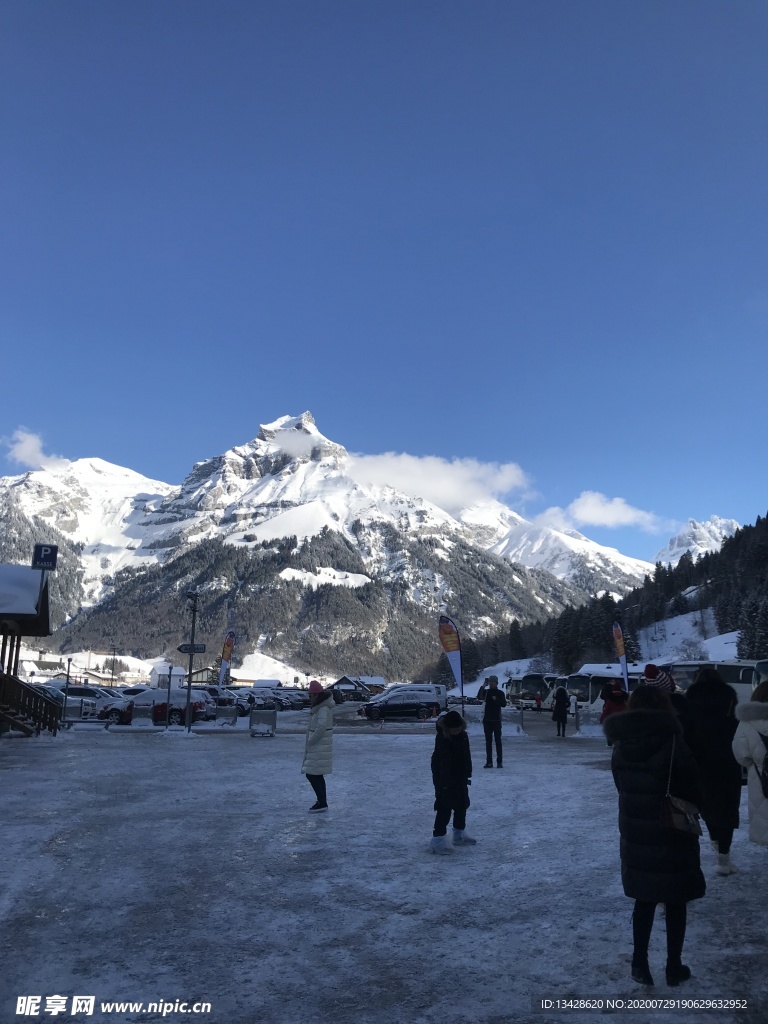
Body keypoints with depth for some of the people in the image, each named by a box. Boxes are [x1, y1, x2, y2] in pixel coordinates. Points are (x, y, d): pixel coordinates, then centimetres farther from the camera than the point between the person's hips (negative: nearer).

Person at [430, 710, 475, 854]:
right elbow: (444, 762, -31)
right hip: (444, 776, -8)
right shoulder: (442, 738, -26)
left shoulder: (463, 735, -4)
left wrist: (468, 774, 6)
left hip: (460, 776, 8)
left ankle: (459, 835, 33)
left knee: (462, 804, 17)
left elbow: (466, 756, 8)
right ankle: (438, 839, -6)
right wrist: (446, 783, -33)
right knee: (444, 807, -11)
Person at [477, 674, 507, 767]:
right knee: (488, 741, 6)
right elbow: (479, 697, -14)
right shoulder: (486, 691, 6)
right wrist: (483, 686, -23)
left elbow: (504, 704, -6)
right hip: (487, 719, 2)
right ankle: (489, 762, 9)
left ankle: (499, 762, 2)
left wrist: (496, 699, -20)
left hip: (496, 720, -2)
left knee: (498, 741, -1)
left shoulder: (500, 693, 3)